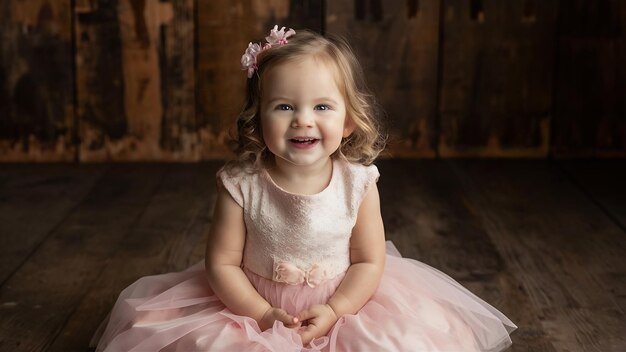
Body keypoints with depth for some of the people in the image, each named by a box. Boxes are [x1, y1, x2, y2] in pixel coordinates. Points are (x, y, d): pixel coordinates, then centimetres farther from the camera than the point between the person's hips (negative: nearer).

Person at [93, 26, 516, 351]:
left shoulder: (358, 183, -13)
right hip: (254, 307, 0)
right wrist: (262, 314, -19)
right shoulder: (241, 185, -16)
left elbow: (369, 261, -6)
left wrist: (334, 311, -19)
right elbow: (222, 263, -10)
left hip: (343, 305, 1)